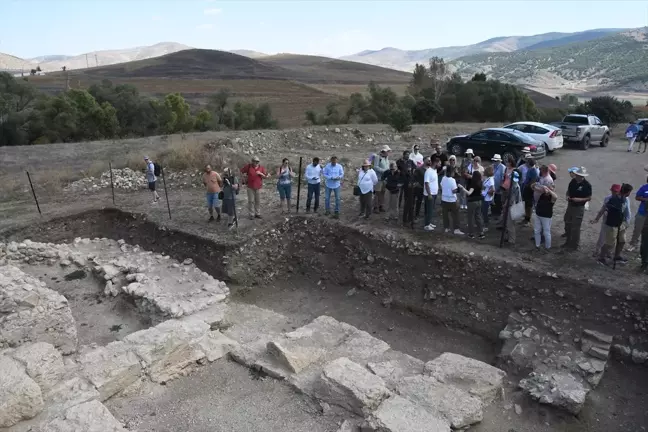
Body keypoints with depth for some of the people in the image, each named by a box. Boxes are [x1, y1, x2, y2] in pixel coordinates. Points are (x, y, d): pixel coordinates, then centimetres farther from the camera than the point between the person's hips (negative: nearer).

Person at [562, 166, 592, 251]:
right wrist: (567, 196, -8)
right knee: (567, 225, 17)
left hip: (579, 208, -6)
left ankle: (574, 245, 18)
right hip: (570, 206, 6)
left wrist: (579, 199, -25)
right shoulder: (573, 181, -1)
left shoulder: (587, 185, -17)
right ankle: (568, 242, 35)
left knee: (575, 227, 3)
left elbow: (589, 198, -11)